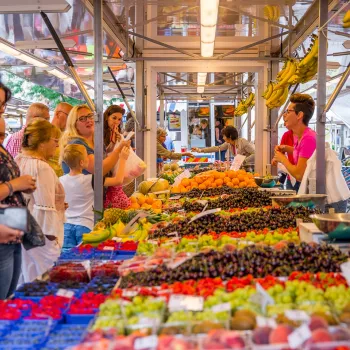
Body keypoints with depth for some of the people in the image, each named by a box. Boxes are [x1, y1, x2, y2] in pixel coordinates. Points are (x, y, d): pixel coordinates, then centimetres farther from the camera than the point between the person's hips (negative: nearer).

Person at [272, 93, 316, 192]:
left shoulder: (308, 138, -21)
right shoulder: (298, 136, 4)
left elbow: (299, 175, -24)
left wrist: (282, 159, -9)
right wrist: (285, 148, 9)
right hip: (300, 185, 8)